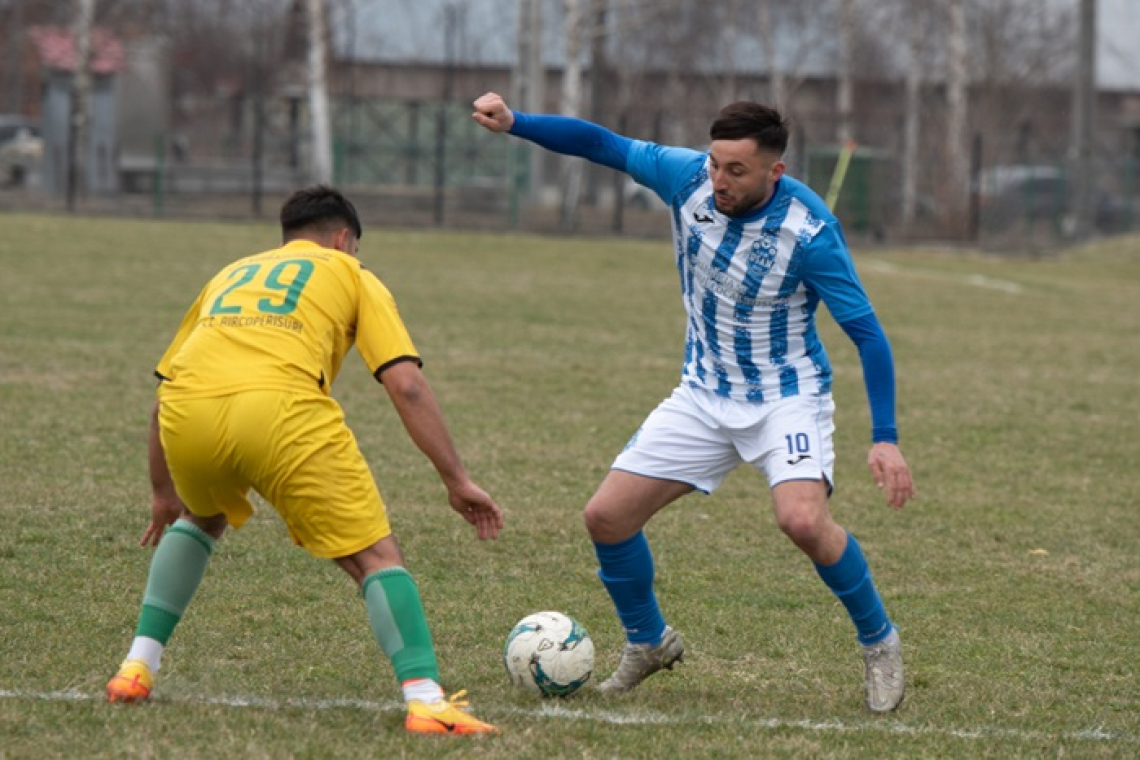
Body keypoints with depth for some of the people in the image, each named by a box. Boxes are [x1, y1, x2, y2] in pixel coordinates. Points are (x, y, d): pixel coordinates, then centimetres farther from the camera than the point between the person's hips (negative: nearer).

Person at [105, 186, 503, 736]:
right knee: (375, 555, 4)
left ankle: (137, 668, 30)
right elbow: (407, 385, 11)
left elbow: (165, 387, 38)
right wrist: (457, 481, 12)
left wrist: (164, 493, 48)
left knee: (201, 520, 36)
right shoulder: (352, 276, 26)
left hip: (186, 411, 5)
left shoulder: (232, 274, 38)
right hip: (281, 408, -5)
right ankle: (425, 699, -13)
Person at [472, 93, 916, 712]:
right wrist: (513, 123, -16)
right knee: (606, 516, -2)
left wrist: (884, 439, -27)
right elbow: (600, 144, -2)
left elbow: (867, 334, -20)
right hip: (704, 397, 5)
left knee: (802, 520, -30)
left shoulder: (808, 231, -24)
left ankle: (879, 643, -5)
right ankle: (649, 642, 24)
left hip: (787, 397, -5)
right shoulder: (688, 177, -13)